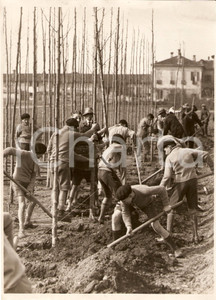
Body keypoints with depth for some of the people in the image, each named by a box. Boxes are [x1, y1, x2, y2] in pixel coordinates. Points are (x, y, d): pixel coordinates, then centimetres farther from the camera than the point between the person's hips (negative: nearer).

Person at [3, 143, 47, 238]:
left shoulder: (36, 161, 2)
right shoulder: (23, 154, -18)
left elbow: (33, 176, -1)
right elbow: (10, 150, -25)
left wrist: (30, 188, -12)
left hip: (27, 183, 8)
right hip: (18, 181, -8)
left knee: (32, 201, 21)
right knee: (22, 204, -21)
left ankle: (27, 222, 41)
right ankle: (21, 230, -22)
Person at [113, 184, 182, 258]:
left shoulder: (143, 191, -45)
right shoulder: (123, 196, -33)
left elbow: (161, 189, -32)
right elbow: (125, 213, -23)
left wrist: (166, 205, -24)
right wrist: (128, 226, -37)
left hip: (148, 204, -3)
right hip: (133, 205, 3)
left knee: (156, 225, -18)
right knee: (116, 216, -14)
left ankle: (174, 248, -2)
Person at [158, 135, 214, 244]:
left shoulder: (169, 158, -7)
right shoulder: (187, 151, 2)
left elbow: (167, 177, -14)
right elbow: (205, 154, -1)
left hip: (180, 183, -4)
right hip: (192, 181, 4)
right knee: (192, 209, 14)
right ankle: (195, 236, 17)